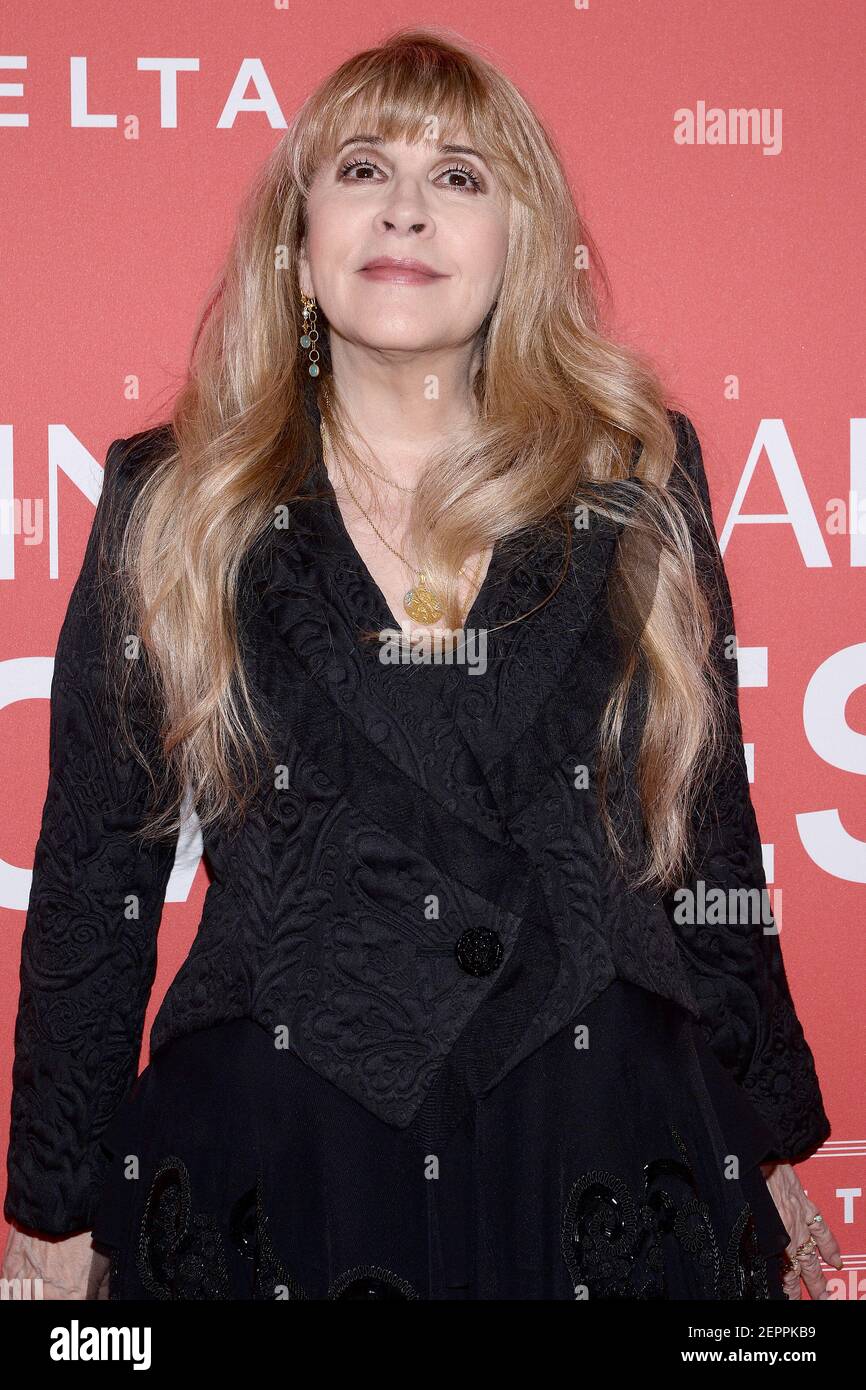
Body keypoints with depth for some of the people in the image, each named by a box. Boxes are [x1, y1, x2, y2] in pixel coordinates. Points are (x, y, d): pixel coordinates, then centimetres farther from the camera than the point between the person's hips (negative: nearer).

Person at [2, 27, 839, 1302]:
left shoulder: (639, 484, 0)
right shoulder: (172, 508, -2)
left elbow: (711, 833, 7)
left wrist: (772, 1138, 12)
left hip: (604, 1156, 1)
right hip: (272, 1168, 0)